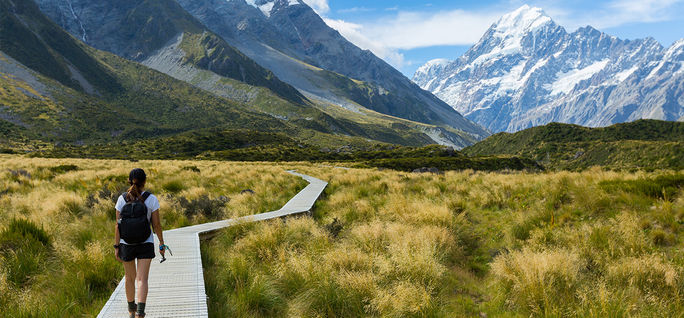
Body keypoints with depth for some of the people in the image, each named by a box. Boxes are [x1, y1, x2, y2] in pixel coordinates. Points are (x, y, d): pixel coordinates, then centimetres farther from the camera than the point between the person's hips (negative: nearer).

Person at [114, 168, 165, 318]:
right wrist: (161, 243, 5)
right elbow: (156, 224, -6)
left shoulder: (122, 199, -7)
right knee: (142, 279, -3)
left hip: (126, 244, 2)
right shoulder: (151, 199, -10)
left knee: (130, 277, 19)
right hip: (146, 244, -2)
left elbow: (118, 225, -6)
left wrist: (116, 246, 0)